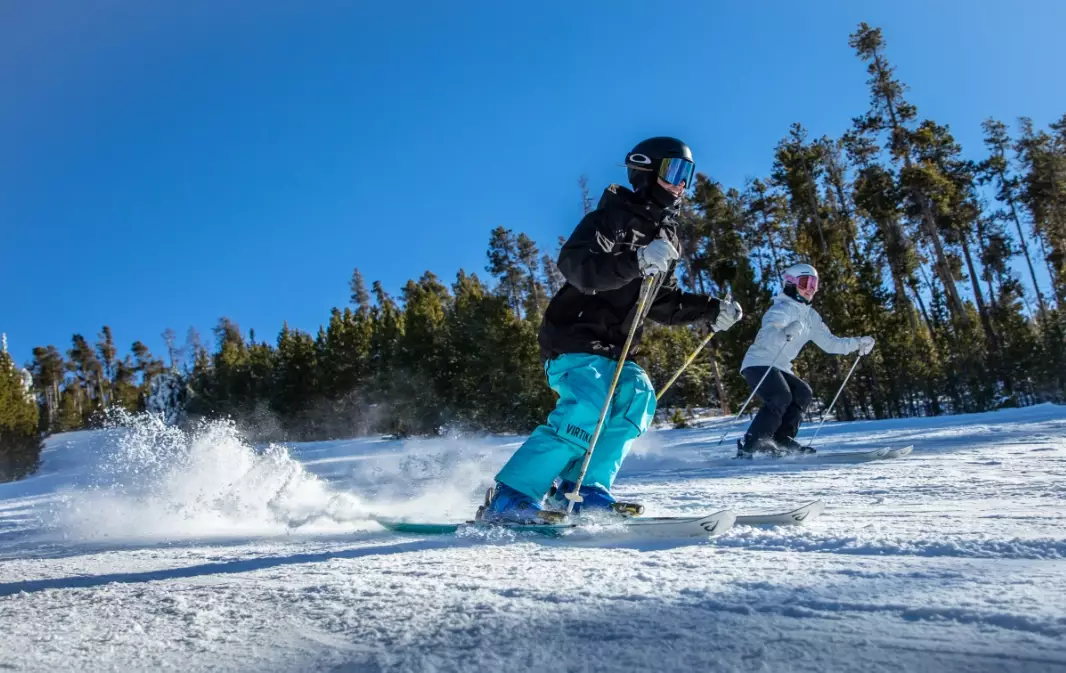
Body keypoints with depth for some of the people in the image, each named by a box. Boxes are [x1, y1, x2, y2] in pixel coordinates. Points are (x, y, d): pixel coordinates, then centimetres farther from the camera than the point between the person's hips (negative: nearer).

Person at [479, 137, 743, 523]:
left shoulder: (665, 234, 18)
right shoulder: (614, 216, -9)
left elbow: (662, 303, 22)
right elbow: (574, 266, -25)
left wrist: (710, 310, 11)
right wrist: (636, 261, -35)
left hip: (608, 349, 9)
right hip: (573, 339, -9)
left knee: (637, 395, -12)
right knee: (589, 409, -25)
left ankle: (584, 489, -8)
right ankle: (507, 499, -21)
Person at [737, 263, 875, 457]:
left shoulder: (810, 316, 12)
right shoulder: (783, 308, -14)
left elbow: (829, 342, 17)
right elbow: (767, 336, -32)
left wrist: (857, 344, 8)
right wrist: (785, 333, -52)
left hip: (779, 368, 9)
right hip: (759, 363, -9)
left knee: (802, 393, -4)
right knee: (781, 397, -25)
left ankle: (781, 440, -4)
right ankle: (750, 446, -25)